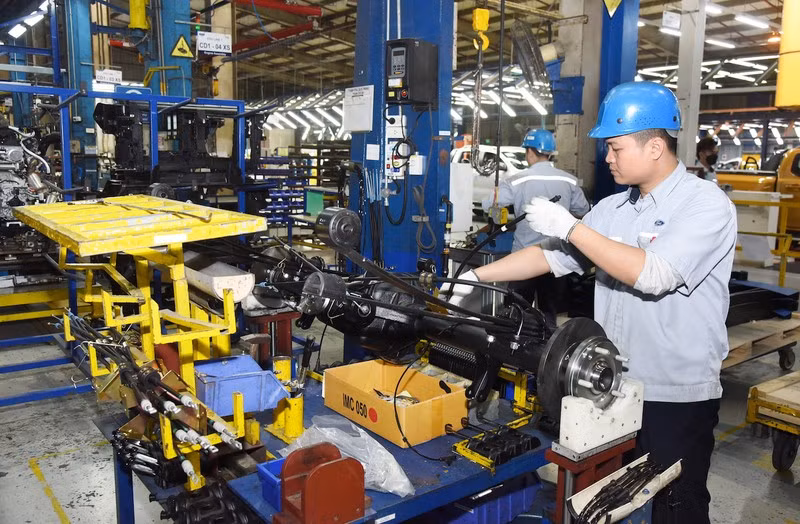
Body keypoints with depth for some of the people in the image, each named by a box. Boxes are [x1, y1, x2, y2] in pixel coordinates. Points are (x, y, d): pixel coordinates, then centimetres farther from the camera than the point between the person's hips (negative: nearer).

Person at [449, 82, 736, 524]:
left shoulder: (706, 204, -13)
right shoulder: (612, 208, 7)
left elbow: (652, 275, -25)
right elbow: (552, 256, 7)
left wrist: (571, 226, -20)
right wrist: (477, 277, 0)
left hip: (678, 396, -6)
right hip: (613, 386, 6)